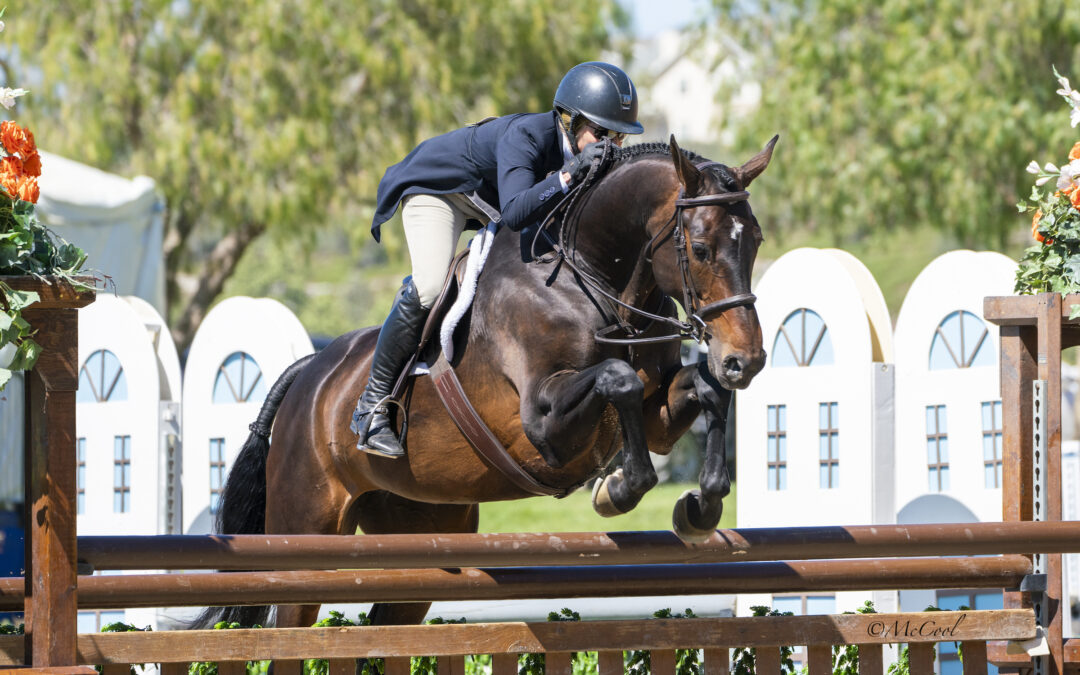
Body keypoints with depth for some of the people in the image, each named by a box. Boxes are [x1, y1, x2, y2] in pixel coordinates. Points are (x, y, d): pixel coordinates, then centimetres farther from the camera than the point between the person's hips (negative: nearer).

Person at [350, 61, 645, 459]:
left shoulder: (597, 156, -19)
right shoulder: (525, 136, -39)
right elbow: (514, 215, -52)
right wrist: (568, 175, -60)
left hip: (490, 199, 8)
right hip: (437, 184, -8)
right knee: (428, 288, -27)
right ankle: (373, 404, -16)